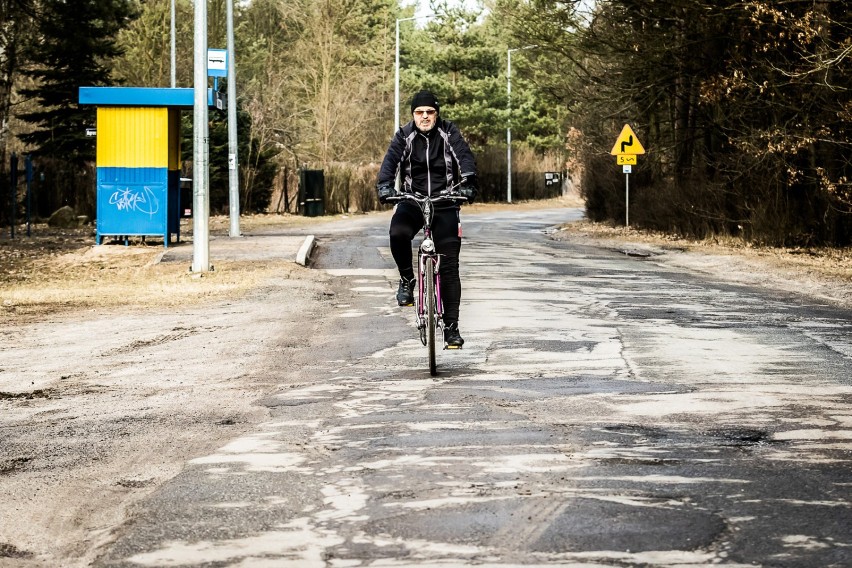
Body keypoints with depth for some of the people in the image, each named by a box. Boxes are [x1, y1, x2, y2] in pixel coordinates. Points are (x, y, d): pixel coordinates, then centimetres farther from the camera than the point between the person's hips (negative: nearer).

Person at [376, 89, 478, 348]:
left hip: (445, 203, 0)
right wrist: (384, 185, -36)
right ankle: (407, 280, -9)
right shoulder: (405, 135, -1)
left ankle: (451, 326, 1)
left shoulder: (449, 132, -3)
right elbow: (391, 159, -16)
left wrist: (468, 182, -36)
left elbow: (465, 157, -16)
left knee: (449, 266, -5)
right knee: (398, 232, -34)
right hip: (412, 200, 0)